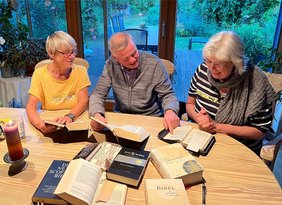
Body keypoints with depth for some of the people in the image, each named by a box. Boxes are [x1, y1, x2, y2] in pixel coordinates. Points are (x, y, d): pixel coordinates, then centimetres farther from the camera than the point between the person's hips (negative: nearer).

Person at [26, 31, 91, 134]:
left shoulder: (80, 71, -3)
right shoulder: (39, 74, -4)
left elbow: (83, 101, -8)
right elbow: (31, 106, -9)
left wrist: (70, 116, -27)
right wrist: (40, 124, -28)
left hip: (76, 122, -1)